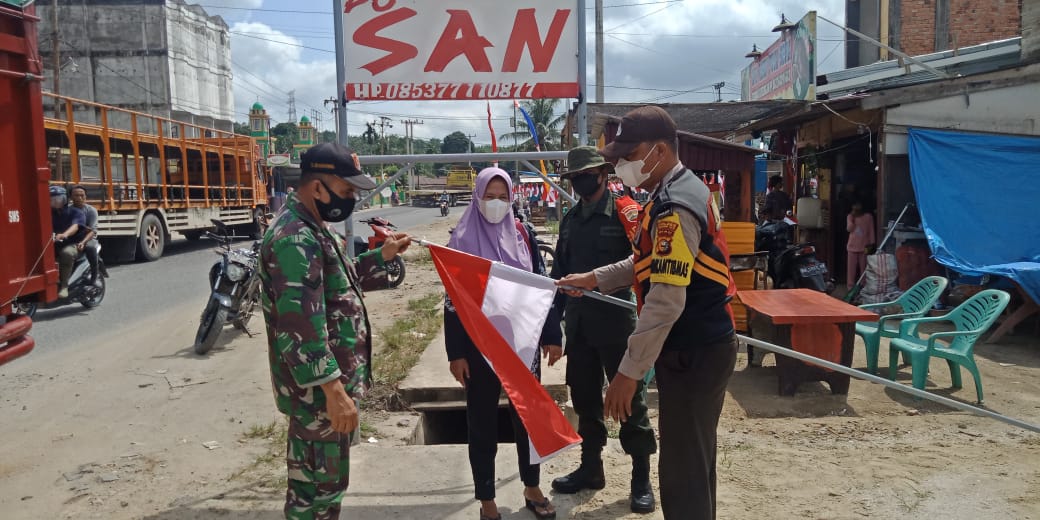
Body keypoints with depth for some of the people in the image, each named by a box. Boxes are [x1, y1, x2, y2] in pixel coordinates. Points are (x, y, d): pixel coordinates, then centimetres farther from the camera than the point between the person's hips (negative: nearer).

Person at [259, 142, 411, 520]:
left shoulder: (312, 228, 11)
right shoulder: (295, 239, -23)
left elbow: (336, 282, 25)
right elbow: (300, 327, -28)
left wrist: (381, 257, 13)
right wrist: (333, 389, -28)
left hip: (325, 381, 10)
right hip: (318, 388, -10)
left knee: (310, 479, 22)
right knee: (323, 483, 3)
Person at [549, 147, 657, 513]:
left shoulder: (624, 212, -7)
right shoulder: (570, 220, 12)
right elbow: (559, 271, 16)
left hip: (616, 319, -6)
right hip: (578, 322, 6)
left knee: (629, 397, 4)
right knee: (584, 396, 15)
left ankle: (641, 477, 18)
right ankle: (591, 467, 32)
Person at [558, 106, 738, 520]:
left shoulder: (674, 206, -22)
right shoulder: (686, 190, 11)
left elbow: (665, 302, -27)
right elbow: (653, 265, 22)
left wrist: (629, 371, -24)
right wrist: (594, 279, 18)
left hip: (693, 353, -10)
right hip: (704, 346, 10)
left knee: (682, 470, 0)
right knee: (694, 459, 22)